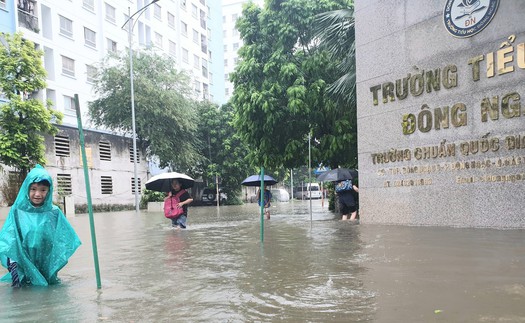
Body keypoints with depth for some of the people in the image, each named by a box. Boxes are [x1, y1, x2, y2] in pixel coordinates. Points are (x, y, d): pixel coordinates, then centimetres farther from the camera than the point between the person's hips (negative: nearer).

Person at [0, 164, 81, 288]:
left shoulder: (54, 213, 0)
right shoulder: (17, 212, -1)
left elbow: (63, 240, 2)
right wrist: (12, 264, -14)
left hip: (46, 266, 1)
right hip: (23, 266, -1)